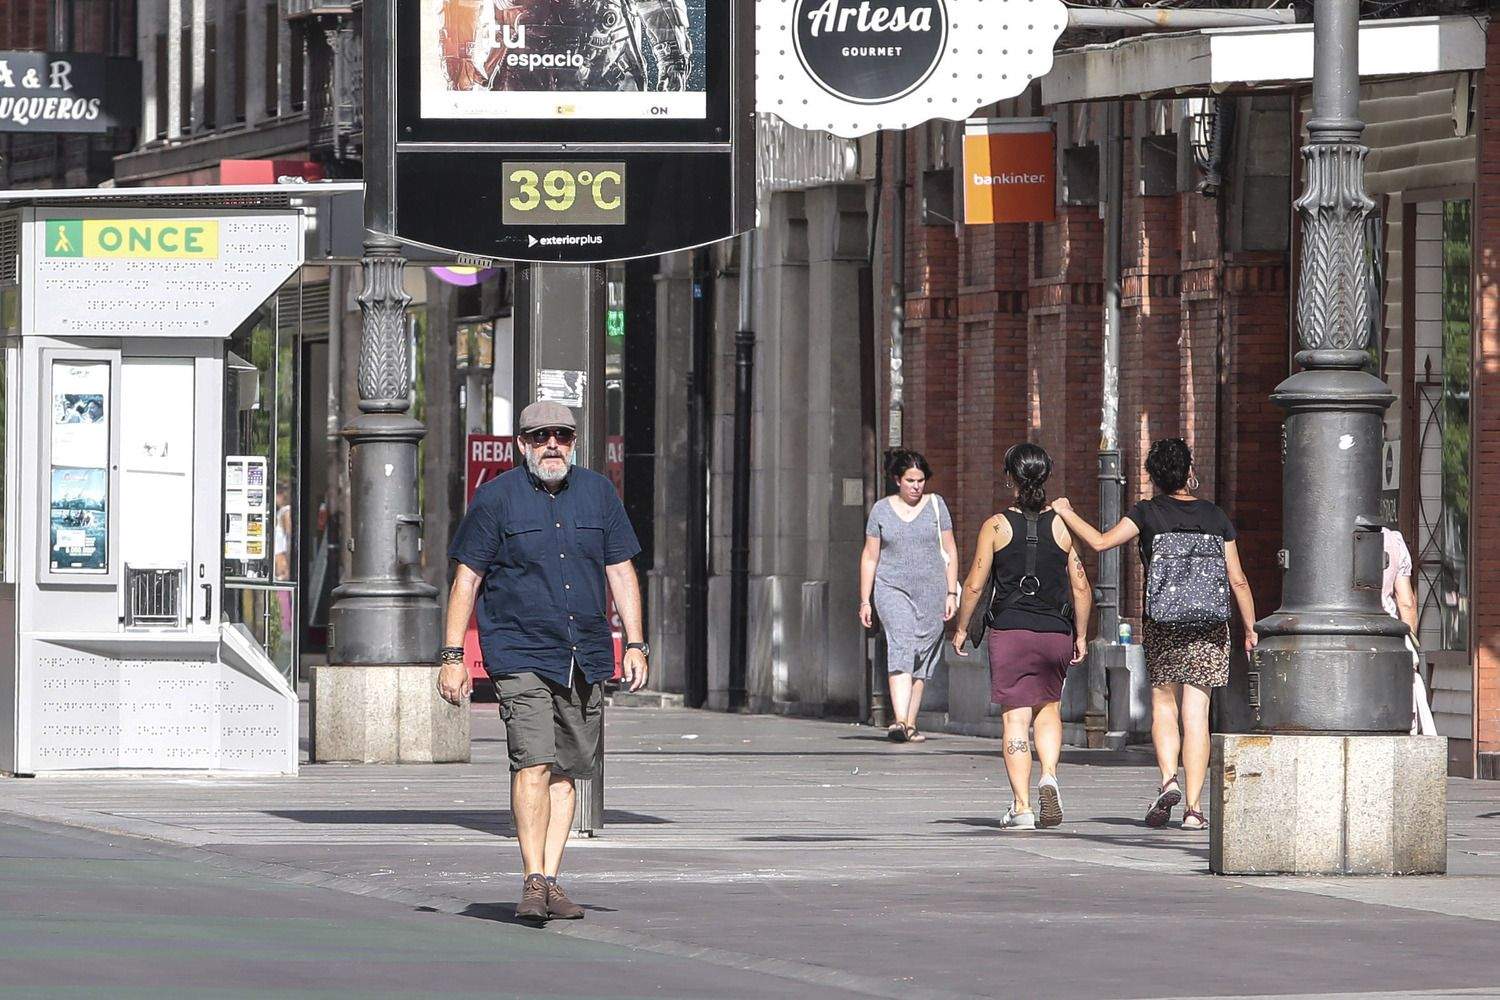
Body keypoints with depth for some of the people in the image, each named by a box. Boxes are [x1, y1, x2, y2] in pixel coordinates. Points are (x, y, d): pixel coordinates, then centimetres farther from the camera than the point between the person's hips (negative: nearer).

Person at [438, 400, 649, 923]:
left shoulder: (598, 493, 10)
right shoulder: (496, 497, -1)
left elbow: (621, 571, 15)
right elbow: (466, 579, 0)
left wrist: (634, 644, 7)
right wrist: (453, 657, -4)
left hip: (585, 658, 4)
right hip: (521, 657, -4)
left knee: (566, 771, 5)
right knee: (533, 763, -16)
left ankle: (551, 881, 9)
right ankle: (533, 882, -16)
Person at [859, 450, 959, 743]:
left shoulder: (935, 505, 6)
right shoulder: (881, 510, 6)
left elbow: (950, 551, 8)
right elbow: (869, 557, 9)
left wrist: (951, 593, 1)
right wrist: (865, 601, 6)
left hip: (931, 591, 2)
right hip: (892, 588, -2)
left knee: (922, 658, 4)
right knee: (900, 646, -20)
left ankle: (910, 723, 14)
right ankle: (899, 721, -32)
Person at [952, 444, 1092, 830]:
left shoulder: (996, 526, -3)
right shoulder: (1061, 526, 2)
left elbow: (974, 585, -3)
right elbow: (1081, 587, 3)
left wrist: (962, 629, 11)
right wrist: (1081, 636, 13)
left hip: (1009, 631, -2)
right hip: (1055, 634, 2)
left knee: (1015, 718, 1)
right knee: (1049, 709, 20)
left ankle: (1021, 806, -4)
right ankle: (1049, 775, -5)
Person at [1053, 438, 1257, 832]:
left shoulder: (1148, 513, -3)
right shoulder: (1216, 518, 3)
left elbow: (1101, 542, -11)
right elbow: (1238, 581, 4)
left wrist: (1066, 513, 4)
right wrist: (1250, 628, 14)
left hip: (1161, 623, -1)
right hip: (1208, 626, 1)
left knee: (1164, 703, 16)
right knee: (1195, 714, 0)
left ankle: (1168, 780, -7)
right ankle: (1193, 808, -3)